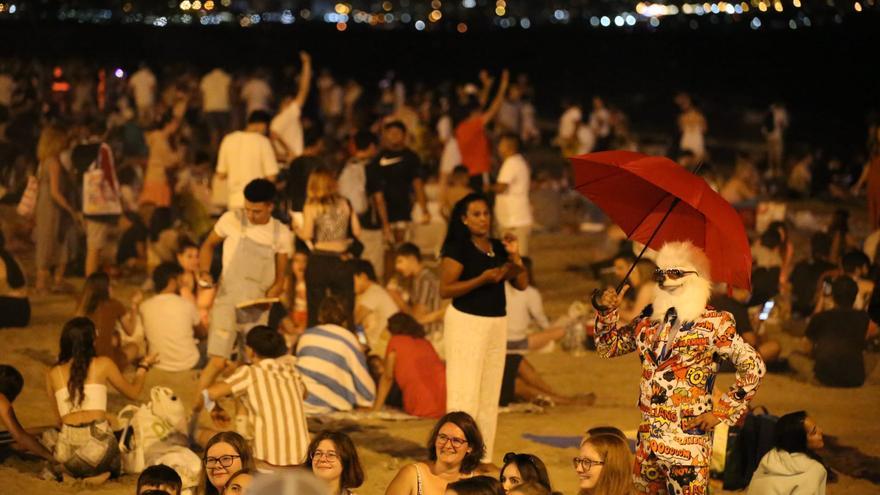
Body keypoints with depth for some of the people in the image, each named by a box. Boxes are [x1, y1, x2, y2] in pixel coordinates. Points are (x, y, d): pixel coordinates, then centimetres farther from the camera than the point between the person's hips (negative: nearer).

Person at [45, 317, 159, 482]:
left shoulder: (53, 374, 10)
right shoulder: (103, 364, 5)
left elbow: (59, 419, 16)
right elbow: (133, 392, 20)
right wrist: (144, 366, 37)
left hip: (67, 451, 3)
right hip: (98, 446, -3)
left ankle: (67, 469, 3)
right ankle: (99, 473, -6)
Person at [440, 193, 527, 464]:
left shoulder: (498, 248, 11)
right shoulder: (458, 248, -8)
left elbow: (522, 284, 9)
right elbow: (445, 289, -16)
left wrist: (515, 257, -6)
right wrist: (482, 279, -23)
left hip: (497, 323, 7)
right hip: (466, 322, -7)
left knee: (490, 395, 9)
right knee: (465, 393, -10)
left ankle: (483, 457, 15)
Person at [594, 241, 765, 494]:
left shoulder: (714, 323, -7)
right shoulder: (649, 319, 10)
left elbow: (754, 367, -8)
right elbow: (608, 347, 20)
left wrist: (721, 412, -9)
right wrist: (606, 312, 3)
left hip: (688, 439, -6)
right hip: (648, 437, 6)